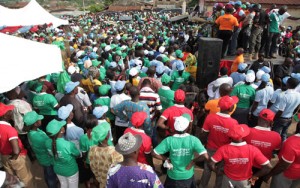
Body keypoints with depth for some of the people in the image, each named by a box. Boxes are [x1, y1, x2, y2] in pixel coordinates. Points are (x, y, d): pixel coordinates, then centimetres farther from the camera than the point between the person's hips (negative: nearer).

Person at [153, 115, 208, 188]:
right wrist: (193, 160, -11)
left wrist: (166, 159, -7)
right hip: (188, 176, 1)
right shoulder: (193, 140, -20)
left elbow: (154, 153, -21)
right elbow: (205, 156, -28)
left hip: (173, 176, 0)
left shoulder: (169, 140, -21)